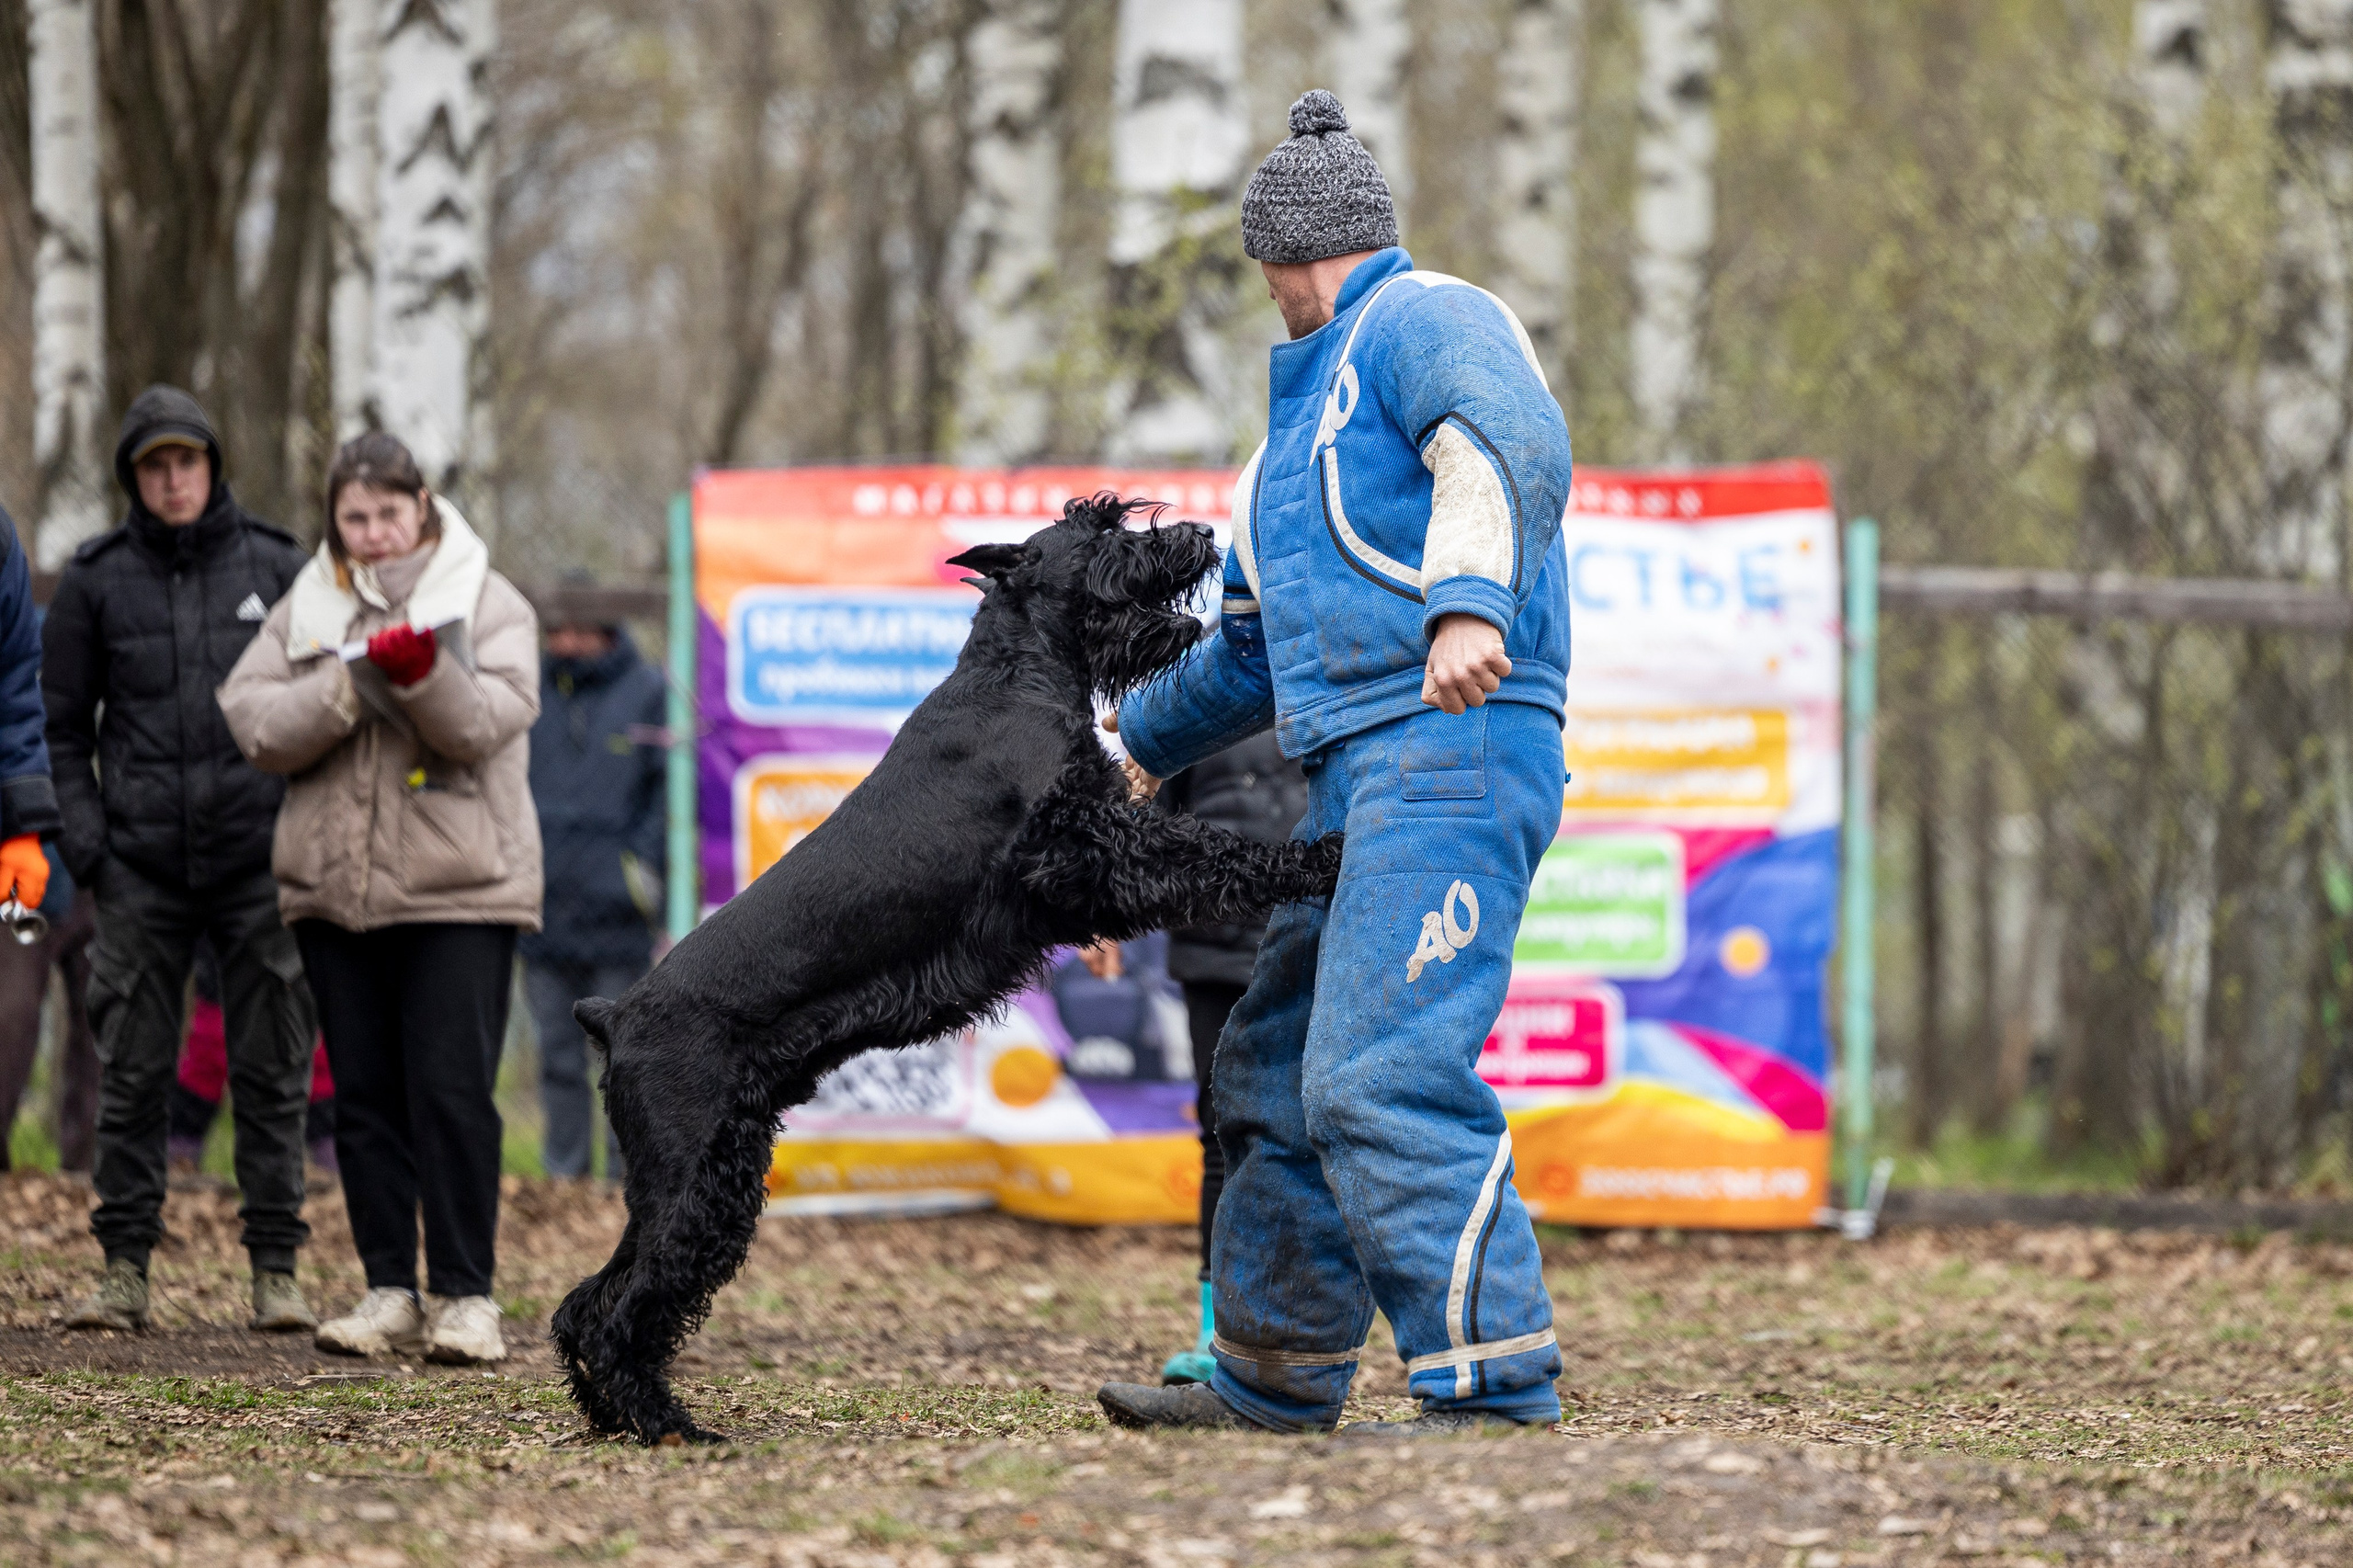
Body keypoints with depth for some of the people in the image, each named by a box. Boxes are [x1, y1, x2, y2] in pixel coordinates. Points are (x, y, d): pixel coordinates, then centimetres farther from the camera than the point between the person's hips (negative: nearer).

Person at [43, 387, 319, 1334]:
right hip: (142, 865, 0)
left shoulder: (276, 568, 5)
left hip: (259, 860, 0)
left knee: (271, 1072, 1)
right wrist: (85, 840, -1)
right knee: (131, 1073, 1)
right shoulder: (97, 581, 5)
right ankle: (125, 1268, 6)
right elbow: (61, 722, 9)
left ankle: (276, 1272, 5)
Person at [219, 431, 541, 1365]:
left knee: (453, 1094, -9)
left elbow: (488, 721, -11)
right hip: (335, 891, 4)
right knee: (364, 1098, 5)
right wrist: (351, 682, -15)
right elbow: (254, 724, -1)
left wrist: (422, 673, -29)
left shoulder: (489, 604, 3)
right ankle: (388, 1290, 11)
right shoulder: (305, 610, 11)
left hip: (459, 892, -4)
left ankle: (465, 1296, -4)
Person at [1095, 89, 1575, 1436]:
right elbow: (1261, 639, 39)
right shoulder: (1322, 393, 30)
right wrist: (1143, 743, 47)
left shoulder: (1424, 319, -1)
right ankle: (1275, 1378, 25)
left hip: (1454, 742, -10)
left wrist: (1470, 602, -38)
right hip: (1359, 774, 10)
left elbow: (1514, 445, -23)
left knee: (1383, 1072, -20)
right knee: (1284, 1066, 15)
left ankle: (1495, 1385, -24)